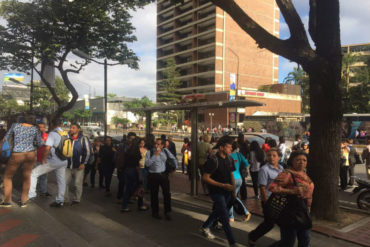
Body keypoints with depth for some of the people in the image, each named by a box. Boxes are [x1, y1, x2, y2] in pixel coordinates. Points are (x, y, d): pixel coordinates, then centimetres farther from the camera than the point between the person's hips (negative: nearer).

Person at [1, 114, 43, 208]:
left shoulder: (15, 125, -1)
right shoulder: (35, 129, 1)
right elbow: (40, 144, 8)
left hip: (16, 156, -2)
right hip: (30, 154, 2)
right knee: (27, 176, 16)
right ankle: (23, 201, 16)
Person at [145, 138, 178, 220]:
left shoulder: (165, 151, 5)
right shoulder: (150, 152, -4)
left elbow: (174, 159, 19)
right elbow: (147, 163, -18)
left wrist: (175, 167, 13)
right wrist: (155, 155, -18)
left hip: (163, 174, 2)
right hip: (153, 176, -2)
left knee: (167, 193, -2)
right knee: (154, 195, 7)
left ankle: (167, 212, 11)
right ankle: (155, 212, 23)